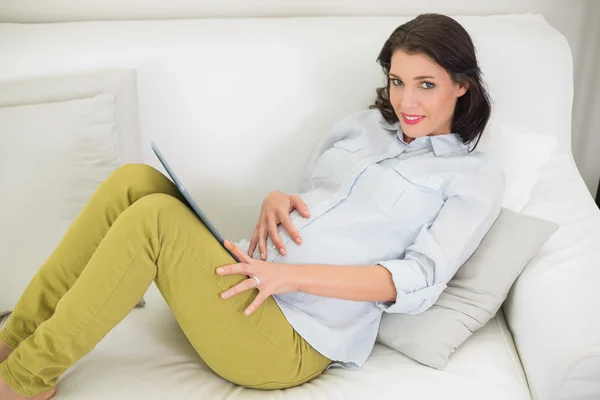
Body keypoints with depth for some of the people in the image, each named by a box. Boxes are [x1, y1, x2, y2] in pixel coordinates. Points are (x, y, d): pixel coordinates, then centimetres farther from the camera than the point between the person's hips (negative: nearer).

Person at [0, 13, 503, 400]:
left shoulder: (476, 175, 1)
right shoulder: (361, 125, 17)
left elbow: (420, 282, -10)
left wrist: (290, 275, -19)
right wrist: (275, 200, -4)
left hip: (293, 343, -6)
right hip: (250, 282, 6)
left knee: (154, 217, -25)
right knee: (135, 181, -14)